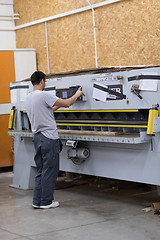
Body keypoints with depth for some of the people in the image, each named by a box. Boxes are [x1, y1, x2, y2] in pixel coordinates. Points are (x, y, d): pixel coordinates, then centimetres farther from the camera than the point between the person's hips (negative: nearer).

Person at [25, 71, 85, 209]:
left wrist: (58, 106, 31)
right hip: (49, 138, -9)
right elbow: (67, 103, -12)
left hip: (37, 137, 9)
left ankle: (37, 201, 15)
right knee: (49, 171, 0)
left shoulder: (28, 98, 12)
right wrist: (77, 94, 5)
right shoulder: (44, 95, -15)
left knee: (41, 170, 13)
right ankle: (46, 202, 5)